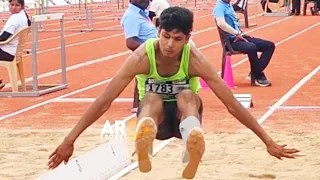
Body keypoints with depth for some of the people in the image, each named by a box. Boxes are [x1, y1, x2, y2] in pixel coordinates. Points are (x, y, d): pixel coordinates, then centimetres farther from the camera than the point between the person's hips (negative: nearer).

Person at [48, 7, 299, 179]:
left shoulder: (195, 59, -24)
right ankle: (143, 147, -54)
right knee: (152, 98, -34)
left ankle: (192, 148, -53)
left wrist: (268, 141, -22)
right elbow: (104, 101, -26)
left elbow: (232, 103, -21)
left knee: (186, 96, -33)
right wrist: (69, 141, -29)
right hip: (154, 115, 0)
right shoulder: (142, 57, -25)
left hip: (184, 114, 1)